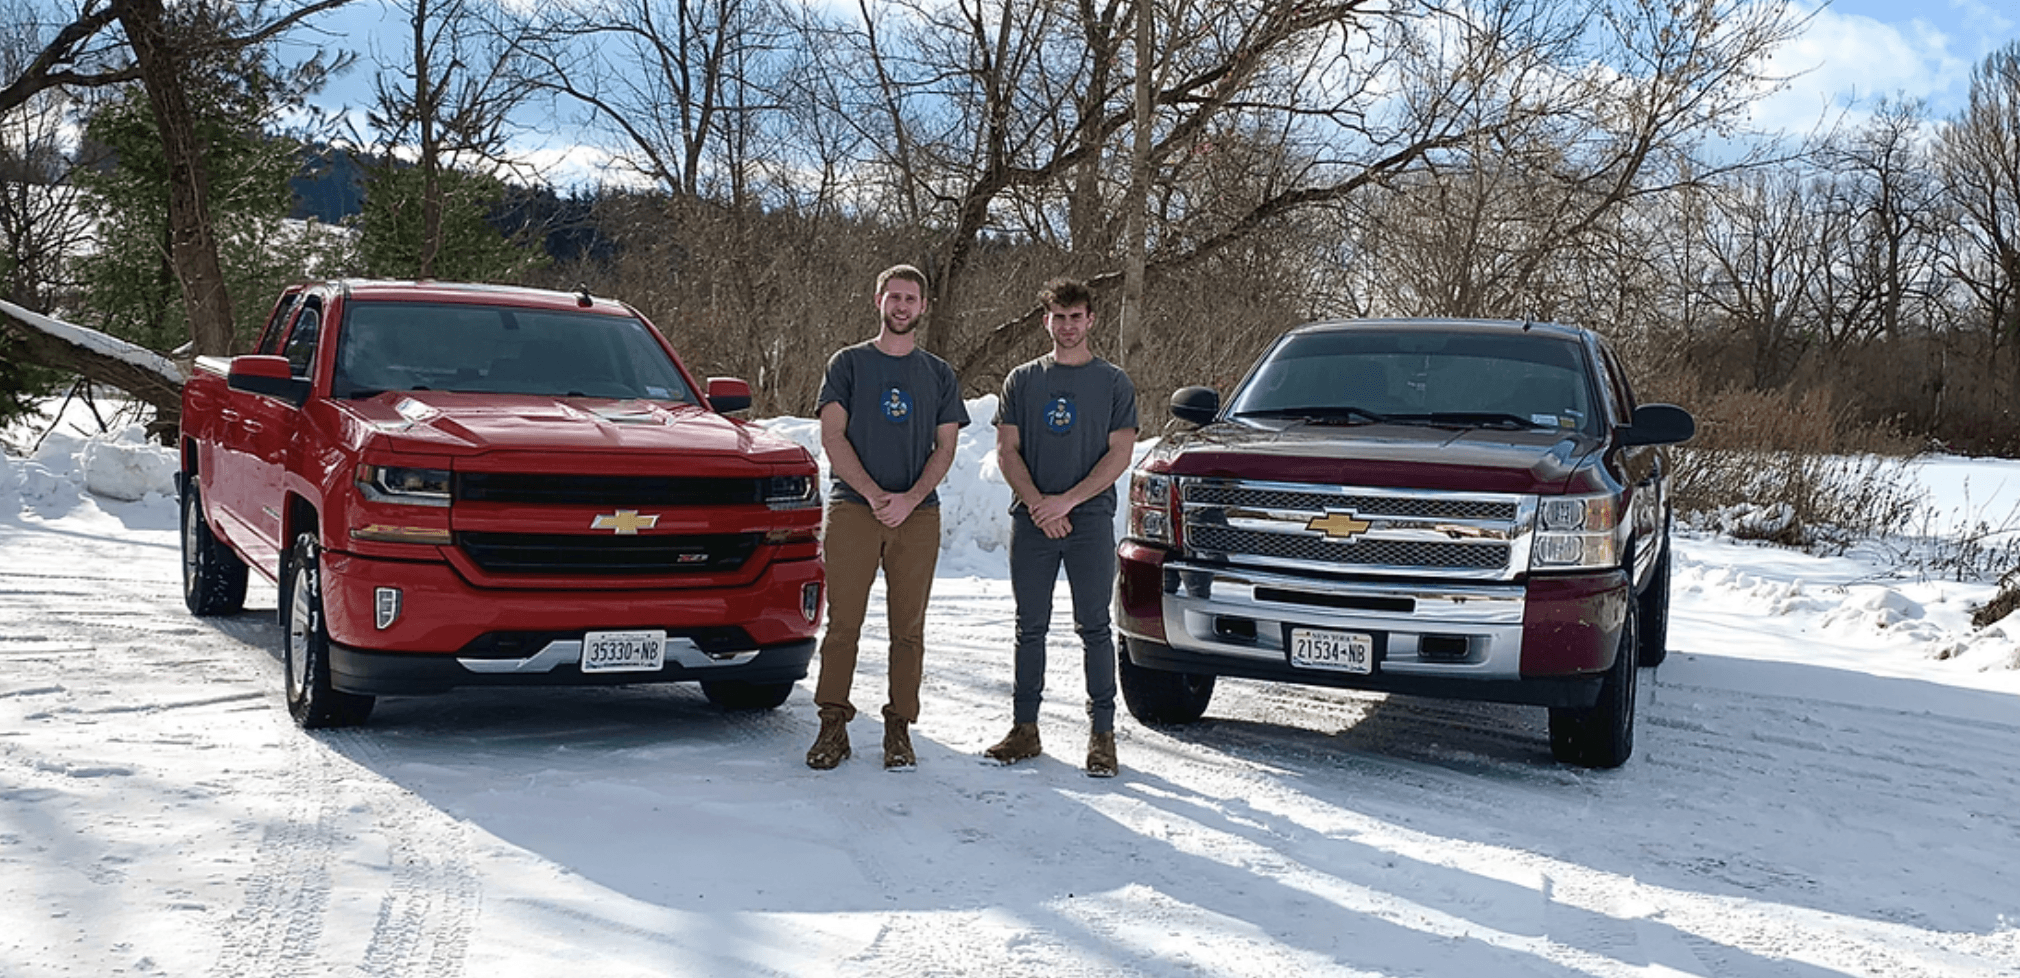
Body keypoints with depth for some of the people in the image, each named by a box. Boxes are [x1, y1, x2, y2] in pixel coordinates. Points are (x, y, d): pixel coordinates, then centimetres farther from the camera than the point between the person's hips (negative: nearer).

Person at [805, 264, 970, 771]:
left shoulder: (939, 374, 14)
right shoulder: (848, 363, 9)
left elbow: (945, 449, 8)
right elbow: (832, 437, 1)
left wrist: (909, 498, -9)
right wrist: (873, 494, -12)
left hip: (918, 514, 2)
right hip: (853, 508, -1)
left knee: (908, 628, 1)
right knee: (843, 622, -5)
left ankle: (899, 729, 7)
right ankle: (833, 725, 0)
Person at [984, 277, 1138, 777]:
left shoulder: (1114, 383, 5)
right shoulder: (1022, 381, 11)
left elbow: (1120, 454, -2)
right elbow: (1007, 450, 6)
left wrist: (1067, 500, -12)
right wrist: (1038, 503, -9)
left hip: (1091, 520, -2)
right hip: (1032, 523, 2)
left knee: (1093, 628, -1)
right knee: (1030, 628, 6)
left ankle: (1102, 733, 4)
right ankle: (1025, 728, 13)